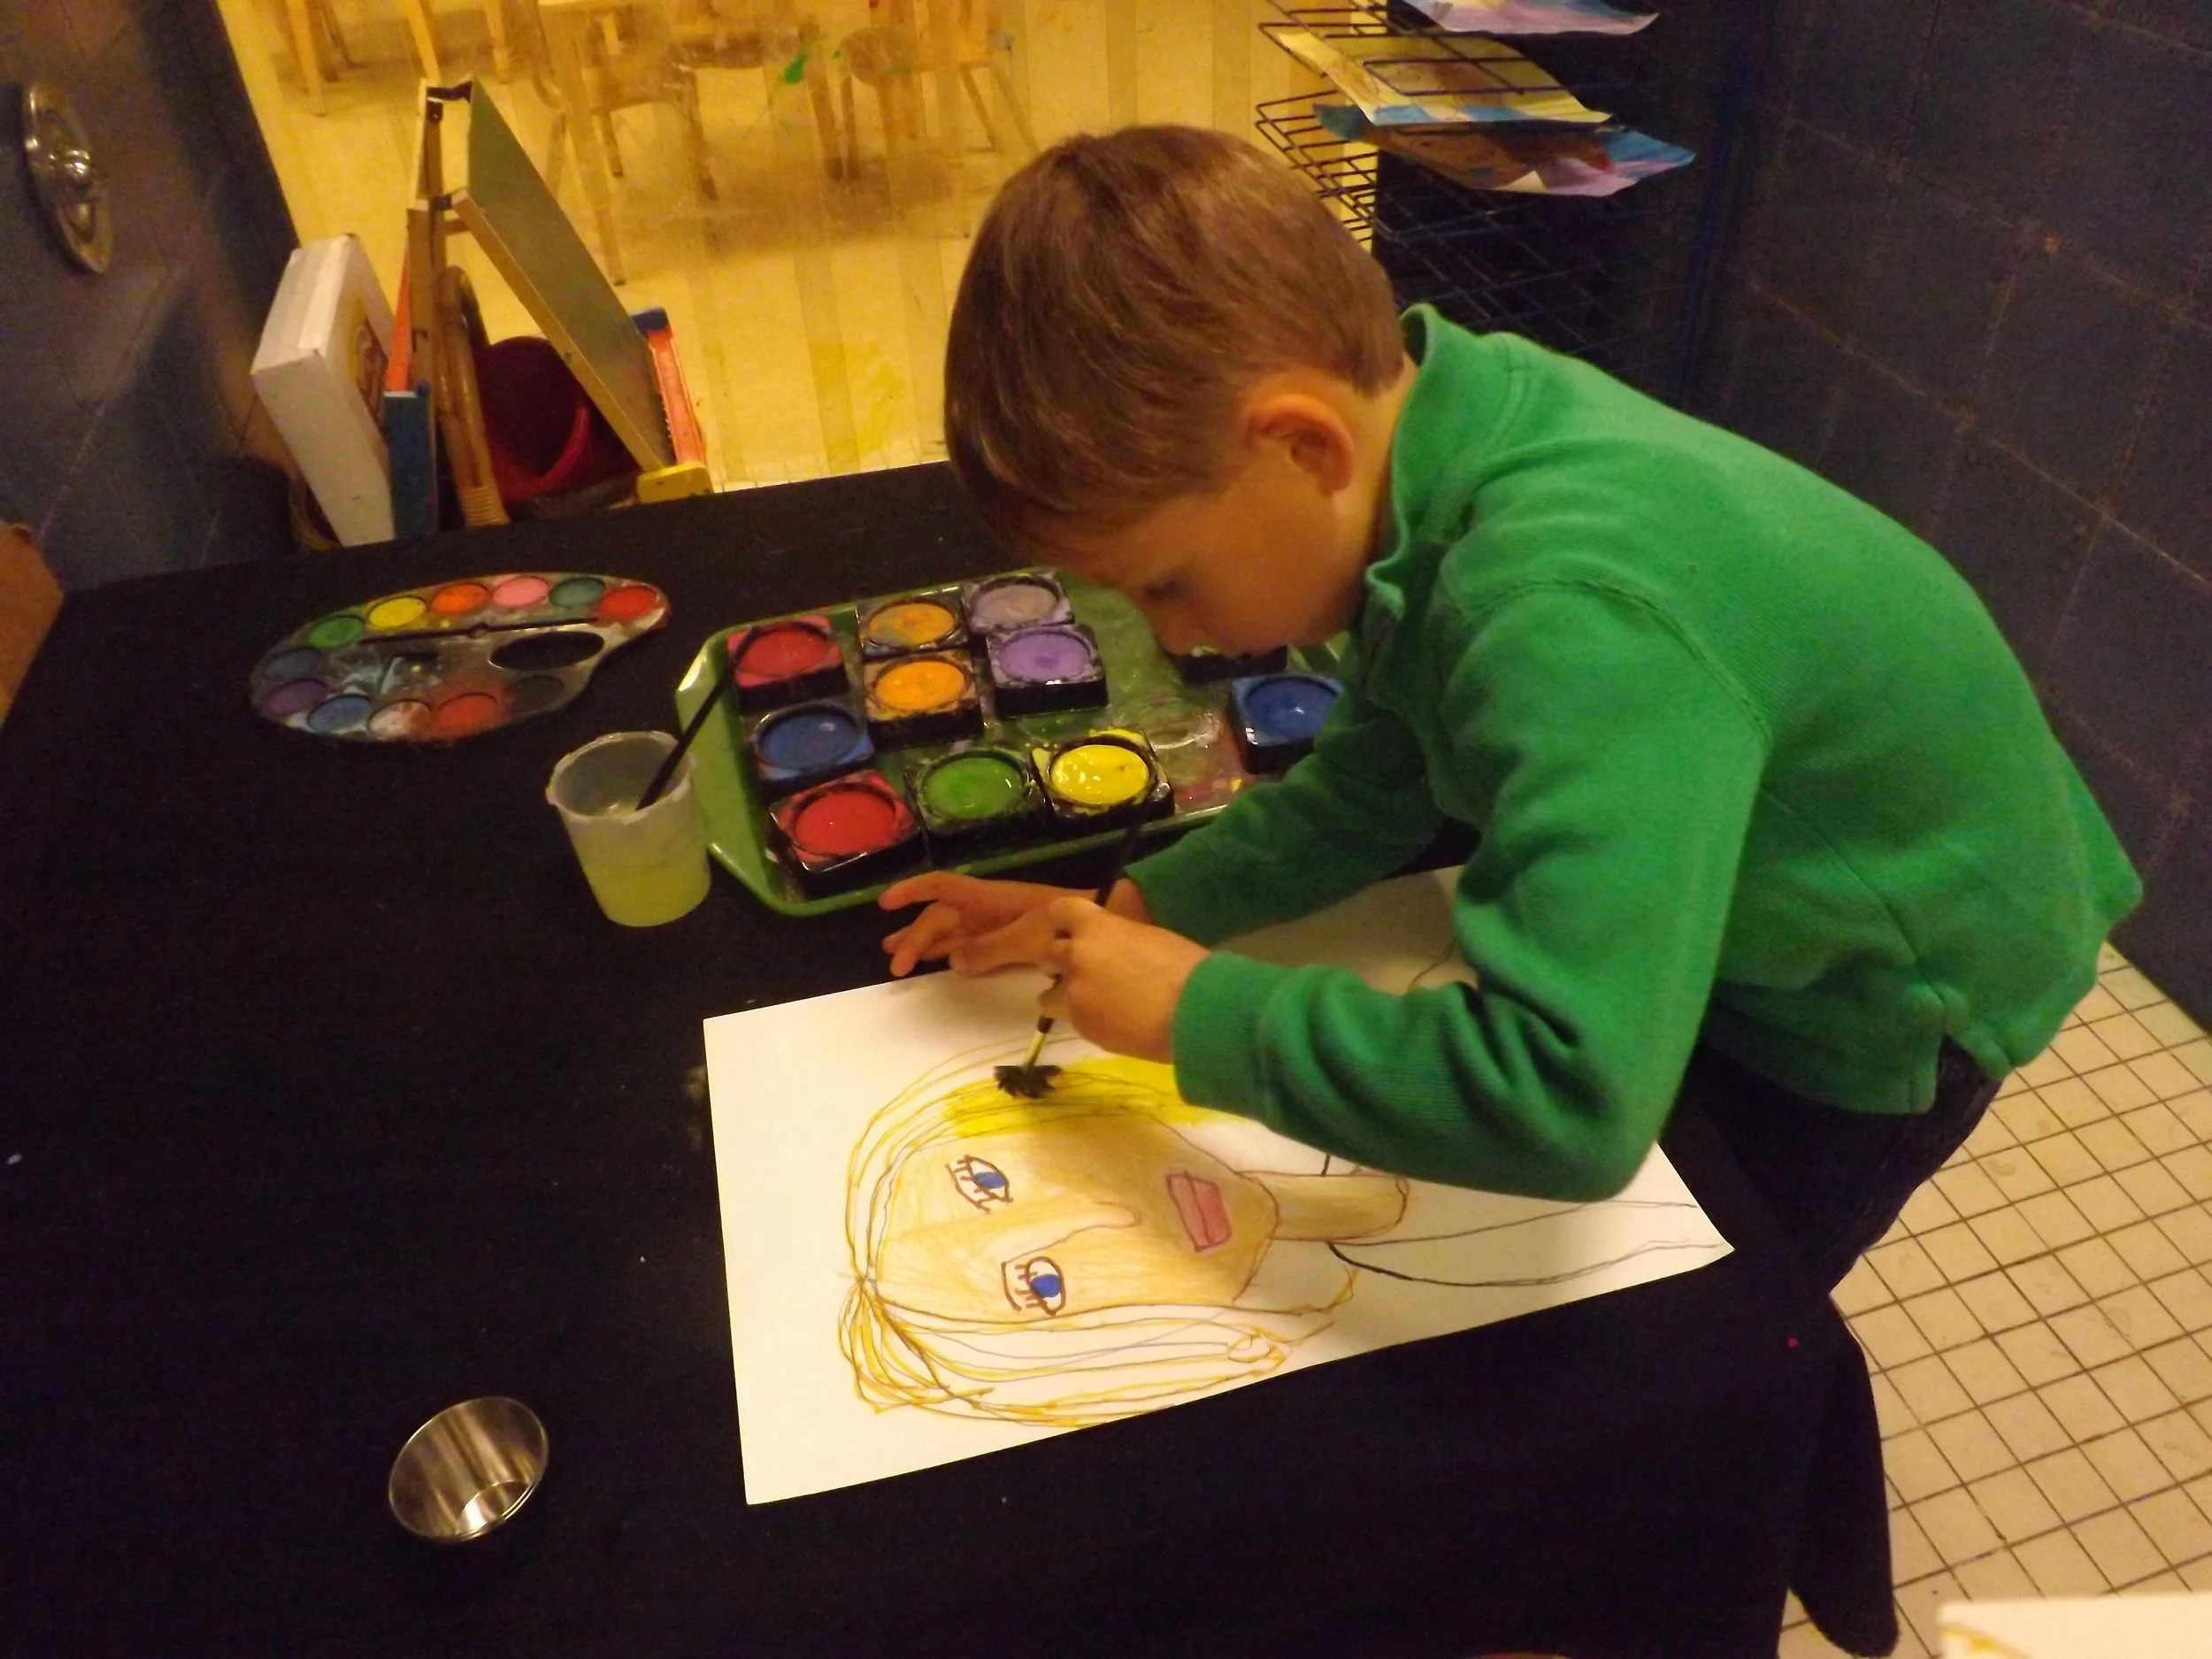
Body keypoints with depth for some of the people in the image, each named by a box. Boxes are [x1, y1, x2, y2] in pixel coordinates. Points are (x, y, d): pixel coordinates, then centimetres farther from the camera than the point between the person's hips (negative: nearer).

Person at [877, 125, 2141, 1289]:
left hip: (1882, 992, -6)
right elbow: (1378, 785, -5)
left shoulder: (1575, 617, -43)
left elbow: (1570, 1102, -49)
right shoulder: (1437, 436, -17)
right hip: (1703, 915, 7)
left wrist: (1201, 1013, -36)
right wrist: (1134, 912, -14)